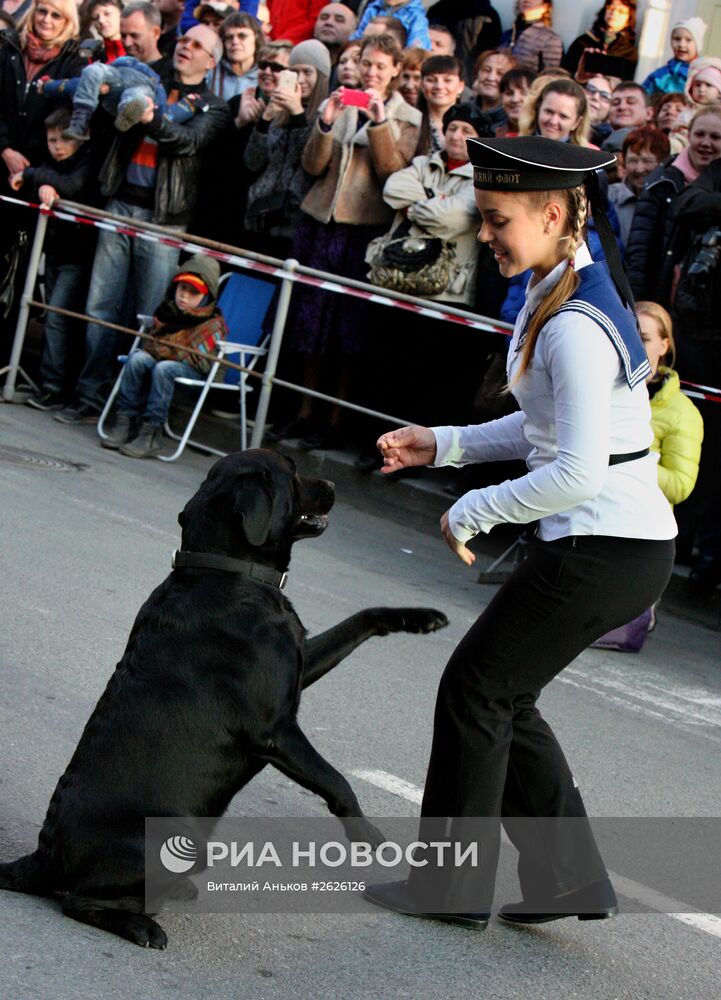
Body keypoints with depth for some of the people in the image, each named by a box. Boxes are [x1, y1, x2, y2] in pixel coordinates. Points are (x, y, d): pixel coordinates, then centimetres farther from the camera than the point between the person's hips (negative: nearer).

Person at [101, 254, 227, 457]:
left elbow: (202, 362, -16)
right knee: (137, 358, -24)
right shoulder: (168, 309, 11)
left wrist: (170, 351, -18)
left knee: (163, 368, -35)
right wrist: (152, 347, -6)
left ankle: (150, 434, -36)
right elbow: (150, 341, 19)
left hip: (190, 370, -6)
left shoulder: (213, 324, -7)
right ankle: (126, 421, -22)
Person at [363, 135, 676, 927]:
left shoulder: (575, 326, -23)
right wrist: (444, 444, 12)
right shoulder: (556, 295, 9)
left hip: (606, 553, -10)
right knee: (502, 697, 17)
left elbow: (579, 471, -27)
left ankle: (453, 887, 16)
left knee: (477, 689, 3)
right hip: (608, 542, 10)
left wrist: (471, 512, -15)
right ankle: (570, 877, 24)